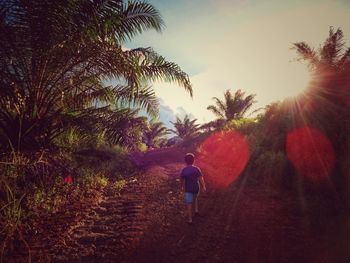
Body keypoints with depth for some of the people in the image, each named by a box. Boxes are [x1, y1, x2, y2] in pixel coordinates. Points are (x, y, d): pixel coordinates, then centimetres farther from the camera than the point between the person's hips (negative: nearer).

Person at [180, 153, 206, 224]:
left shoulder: (184, 170, -12)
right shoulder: (196, 169, -10)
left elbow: (182, 180, -1)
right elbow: (201, 179, -10)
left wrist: (183, 187, 15)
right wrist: (203, 187, -1)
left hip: (188, 189, -3)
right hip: (196, 188, 3)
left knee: (189, 204, 5)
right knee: (195, 198, 33)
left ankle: (190, 219, 10)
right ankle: (196, 210, 29)